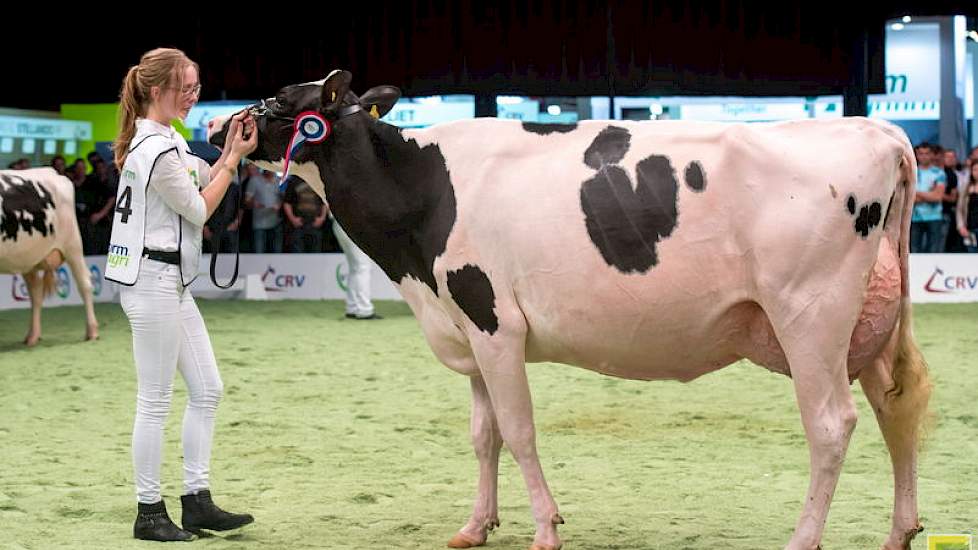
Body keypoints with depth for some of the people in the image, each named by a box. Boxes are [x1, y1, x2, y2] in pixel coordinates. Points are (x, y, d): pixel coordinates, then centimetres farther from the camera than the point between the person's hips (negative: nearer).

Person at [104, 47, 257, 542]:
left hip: (172, 284, 11)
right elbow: (200, 211, -10)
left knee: (207, 389, 12)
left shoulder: (163, 139, 11)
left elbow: (203, 183, 20)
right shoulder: (160, 151, -20)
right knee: (155, 400, -2)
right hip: (154, 282, -11)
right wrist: (235, 157, -4)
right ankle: (149, 513, 7)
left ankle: (197, 500, 16)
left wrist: (229, 149, 7)